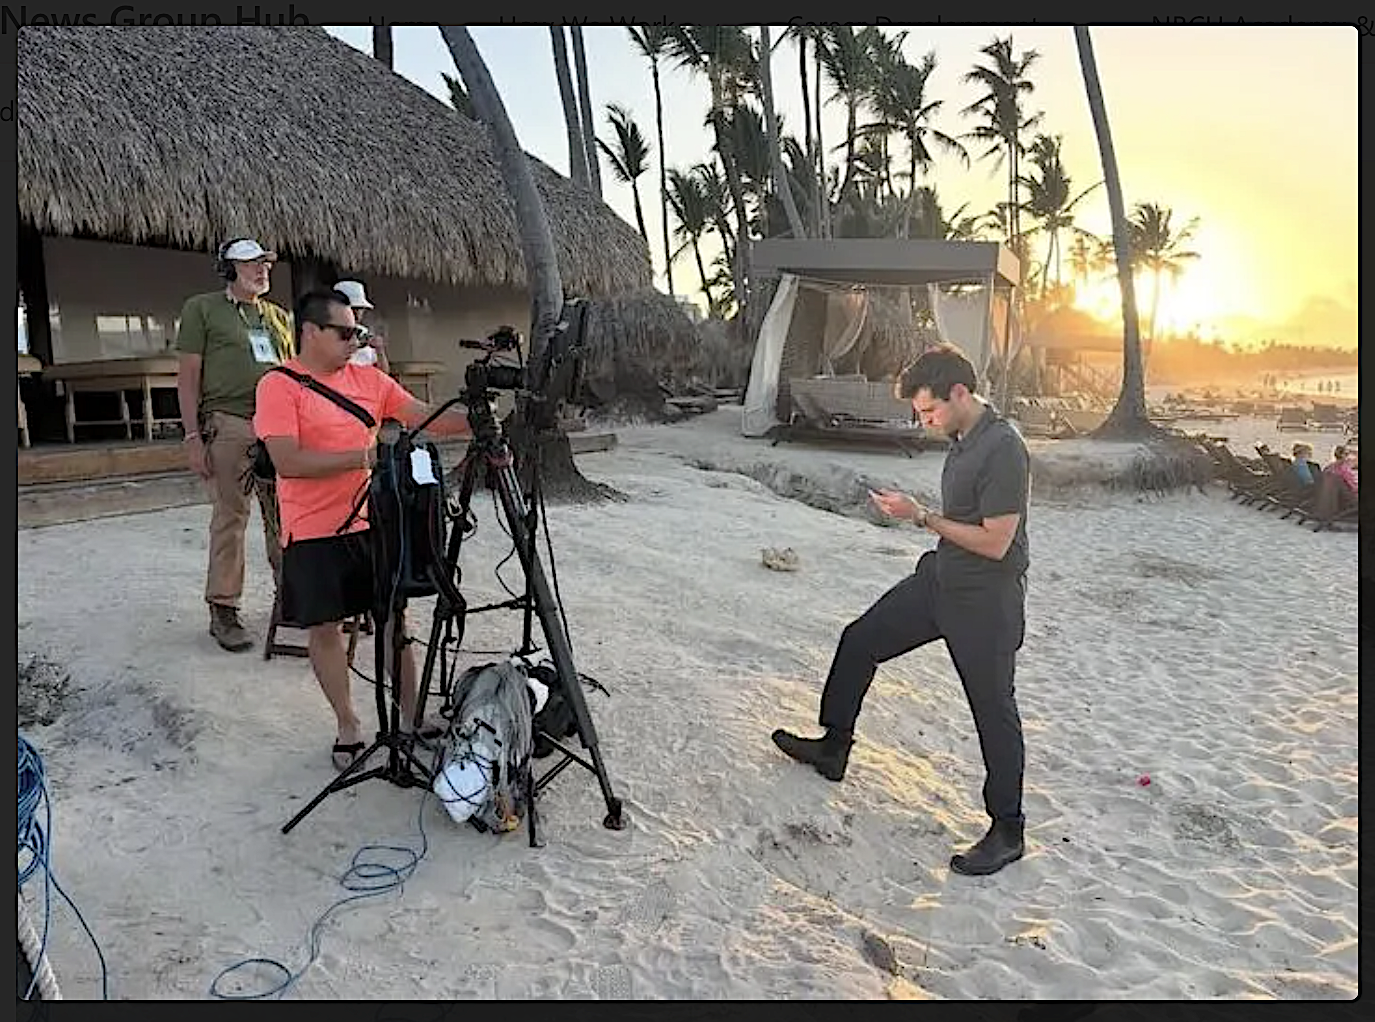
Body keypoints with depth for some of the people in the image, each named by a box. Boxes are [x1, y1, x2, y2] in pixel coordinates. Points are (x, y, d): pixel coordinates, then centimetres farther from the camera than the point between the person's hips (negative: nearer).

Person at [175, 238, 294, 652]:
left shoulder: (278, 316, 20)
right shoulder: (202, 308, 5)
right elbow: (188, 376, 0)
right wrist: (193, 436, -9)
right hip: (229, 423, -5)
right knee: (230, 517, -5)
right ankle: (223, 610, 3)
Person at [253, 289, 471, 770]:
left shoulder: (369, 379, 7)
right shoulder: (279, 386, -8)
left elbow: (426, 416, 2)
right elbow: (288, 462, -18)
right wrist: (365, 456, -24)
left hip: (373, 522, 4)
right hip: (314, 532, -4)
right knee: (324, 627, 6)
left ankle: (411, 718, 19)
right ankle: (348, 726, 23)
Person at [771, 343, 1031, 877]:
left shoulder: (1004, 449, -24)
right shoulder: (961, 437, 4)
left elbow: (995, 542, -24)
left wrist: (921, 516, -20)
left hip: (985, 600, -9)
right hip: (940, 578, 10)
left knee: (993, 709, 3)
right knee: (860, 640, 13)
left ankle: (1007, 832, 19)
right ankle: (833, 748, 30)